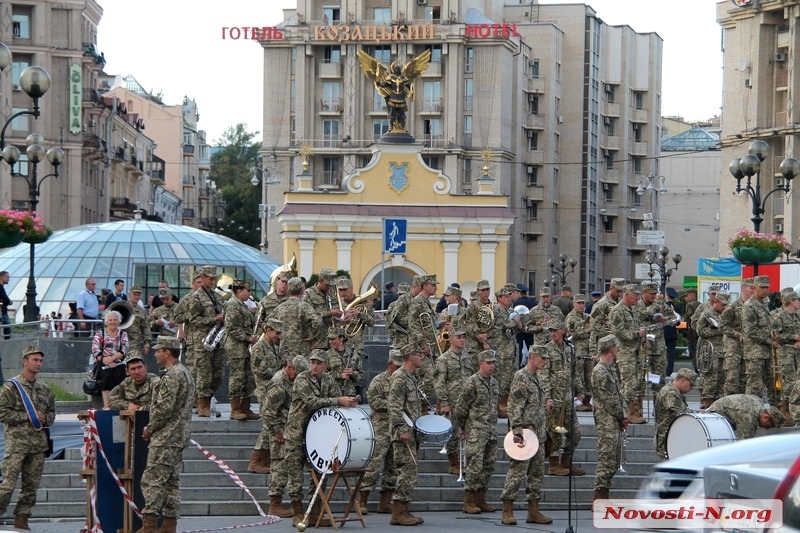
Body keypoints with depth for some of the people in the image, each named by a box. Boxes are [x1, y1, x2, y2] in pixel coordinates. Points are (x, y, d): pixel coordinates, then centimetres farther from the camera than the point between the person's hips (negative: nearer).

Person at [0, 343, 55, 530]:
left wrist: (46, 419, -1)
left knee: (31, 485, 6)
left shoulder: (45, 389, 14)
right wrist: (28, 416, -12)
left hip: (39, 443, 5)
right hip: (16, 441, -5)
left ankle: (21, 519, 13)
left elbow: (52, 412, 22)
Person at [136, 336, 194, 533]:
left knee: (152, 480, -11)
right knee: (172, 481, 11)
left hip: (165, 438, -11)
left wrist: (150, 428, -7)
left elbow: (164, 408, -21)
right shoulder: (185, 373, 18)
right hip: (179, 437, 11)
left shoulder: (172, 376, -15)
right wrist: (153, 428, 18)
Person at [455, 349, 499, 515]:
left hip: (492, 431, 8)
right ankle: (469, 502, -4)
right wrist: (463, 428, 0)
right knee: (475, 466, -9)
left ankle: (481, 500, 16)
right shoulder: (472, 382, -9)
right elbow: (461, 408, -7)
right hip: (476, 432, -8)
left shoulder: (494, 383, 15)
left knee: (488, 467, 9)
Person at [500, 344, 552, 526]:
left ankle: (533, 511, 14)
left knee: (537, 473, 10)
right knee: (517, 472, -8)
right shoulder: (521, 377, -11)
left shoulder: (535, 378, 17)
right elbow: (514, 407, -19)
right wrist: (517, 432, -25)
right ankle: (507, 512, -5)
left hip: (537, 435, 10)